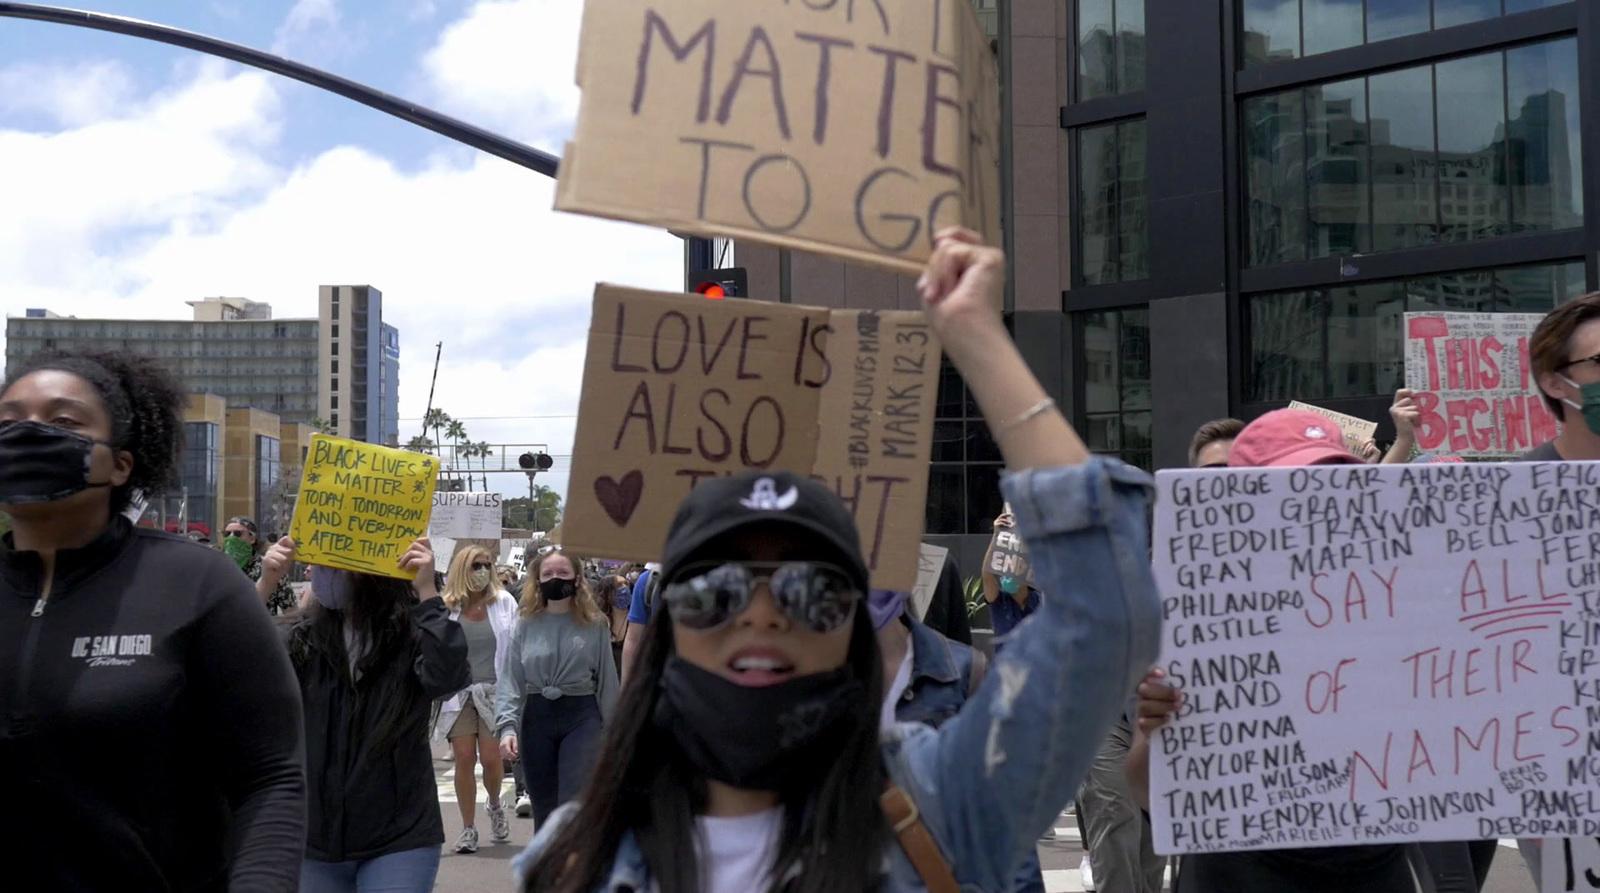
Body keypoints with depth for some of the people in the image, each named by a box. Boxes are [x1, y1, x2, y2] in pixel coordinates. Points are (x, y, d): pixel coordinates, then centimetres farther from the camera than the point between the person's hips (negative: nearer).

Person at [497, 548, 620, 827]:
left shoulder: (595, 624, 0)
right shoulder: (525, 624, 2)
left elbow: (606, 679, 3)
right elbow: (510, 680, -1)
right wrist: (507, 726, -13)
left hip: (581, 716, -2)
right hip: (536, 717, 2)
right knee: (544, 809, 11)